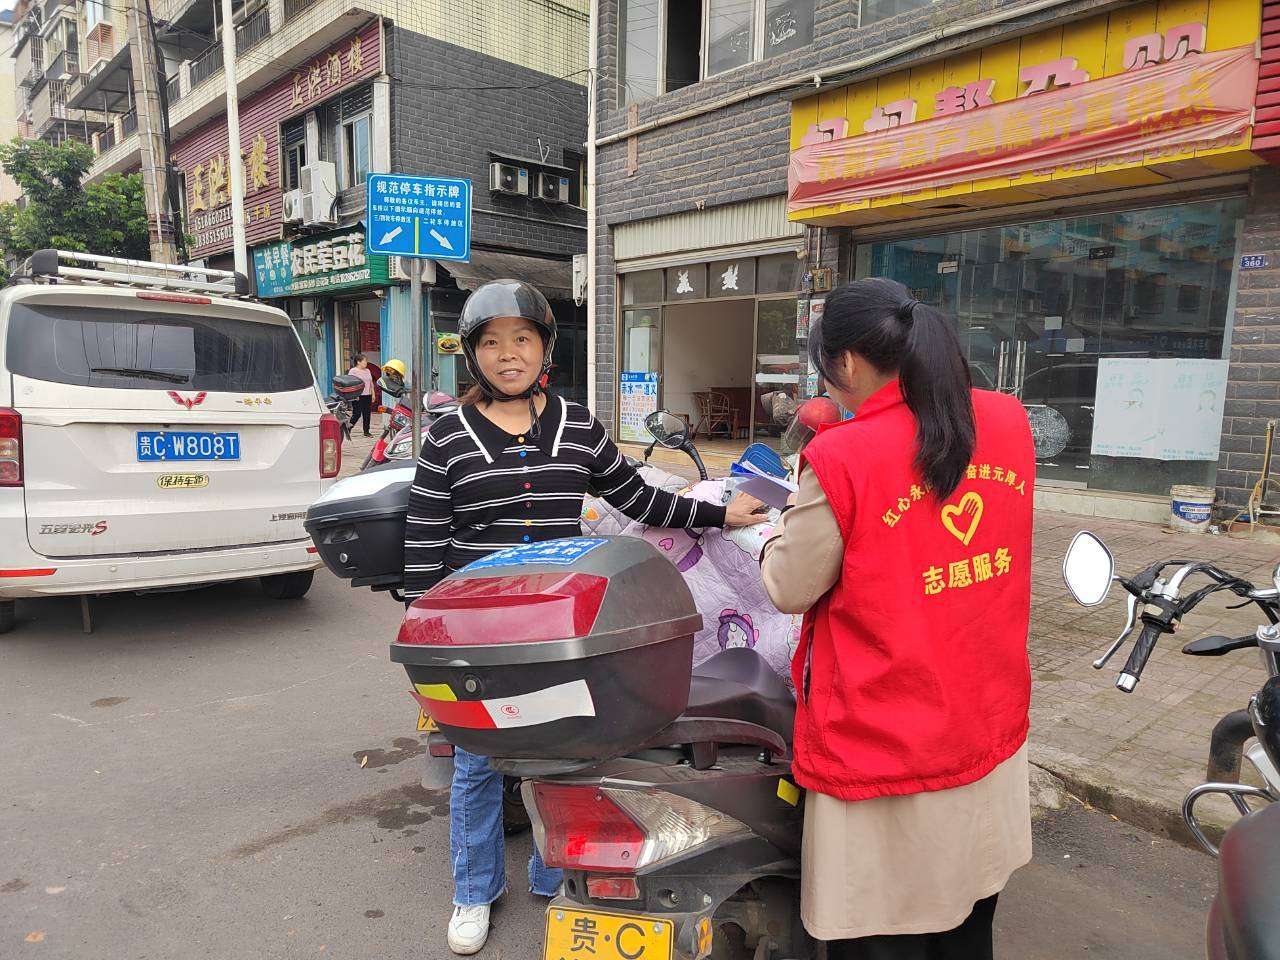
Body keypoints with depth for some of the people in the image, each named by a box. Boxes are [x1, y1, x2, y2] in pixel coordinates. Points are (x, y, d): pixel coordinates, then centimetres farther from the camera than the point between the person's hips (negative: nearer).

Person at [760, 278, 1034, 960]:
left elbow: (791, 591, -11)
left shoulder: (841, 460, -23)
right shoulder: (1010, 423, -5)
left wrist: (782, 536, 9)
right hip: (993, 745, 6)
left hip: (885, 756, -6)